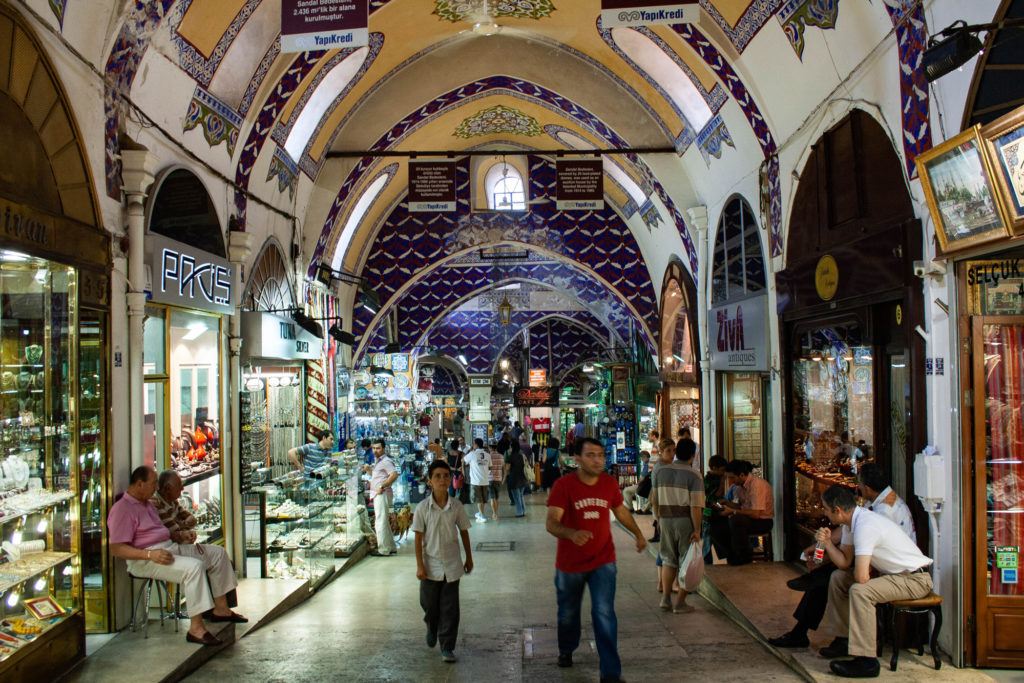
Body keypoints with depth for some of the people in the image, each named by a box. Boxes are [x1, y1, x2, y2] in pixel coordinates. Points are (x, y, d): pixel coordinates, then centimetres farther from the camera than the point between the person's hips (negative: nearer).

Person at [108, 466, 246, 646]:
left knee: (217, 553, 8)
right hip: (144, 561, -10)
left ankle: (220, 609, 11)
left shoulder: (147, 504, 20)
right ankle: (196, 628, -31)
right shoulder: (122, 509, -12)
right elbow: (116, 549, -20)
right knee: (194, 566, -33)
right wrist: (150, 555, -29)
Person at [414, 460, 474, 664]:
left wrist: (469, 558, 10)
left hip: (452, 565, 0)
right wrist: (419, 565, -9)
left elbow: (464, 532, 5)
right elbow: (418, 538, -7)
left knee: (450, 608, 2)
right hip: (431, 565, 0)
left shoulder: (456, 506, -7)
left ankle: (447, 646, 13)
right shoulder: (422, 507, -11)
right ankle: (432, 629, 45)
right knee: (429, 605, 15)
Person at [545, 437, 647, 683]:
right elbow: (551, 523, -29)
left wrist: (638, 534, 17)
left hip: (602, 561, 1)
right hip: (570, 563, -1)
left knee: (604, 614, -10)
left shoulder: (610, 483, -7)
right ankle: (566, 650, 47)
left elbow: (621, 510, 14)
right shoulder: (563, 485, -20)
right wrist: (572, 534, -48)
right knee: (568, 612, 19)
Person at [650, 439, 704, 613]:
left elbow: (654, 500, 11)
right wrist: (697, 530, -14)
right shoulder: (694, 475, -10)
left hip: (666, 520, 4)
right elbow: (695, 506, -17)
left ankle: (665, 599, 15)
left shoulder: (661, 471, 5)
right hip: (686, 521, -4)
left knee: (668, 559, 17)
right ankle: (680, 603, 9)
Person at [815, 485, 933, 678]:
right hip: (893, 573, 10)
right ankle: (845, 639, 23)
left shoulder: (865, 526, -28)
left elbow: (861, 577, -31)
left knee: (859, 591, -30)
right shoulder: (851, 521, 2)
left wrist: (866, 569, -9)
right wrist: (827, 543, -8)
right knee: (838, 578, 12)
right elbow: (844, 562, 8)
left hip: (915, 579, -10)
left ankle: (866, 661, -23)